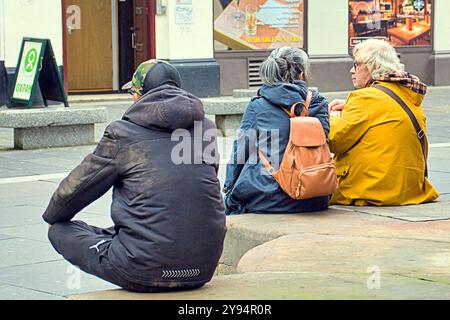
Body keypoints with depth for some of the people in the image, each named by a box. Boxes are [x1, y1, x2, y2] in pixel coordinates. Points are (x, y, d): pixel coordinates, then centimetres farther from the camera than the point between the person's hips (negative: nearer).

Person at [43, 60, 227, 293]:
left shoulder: (122, 133, -4)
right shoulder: (206, 128, 8)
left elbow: (76, 188, 7)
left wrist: (51, 217, 29)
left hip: (143, 273, -7)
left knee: (60, 230, 12)